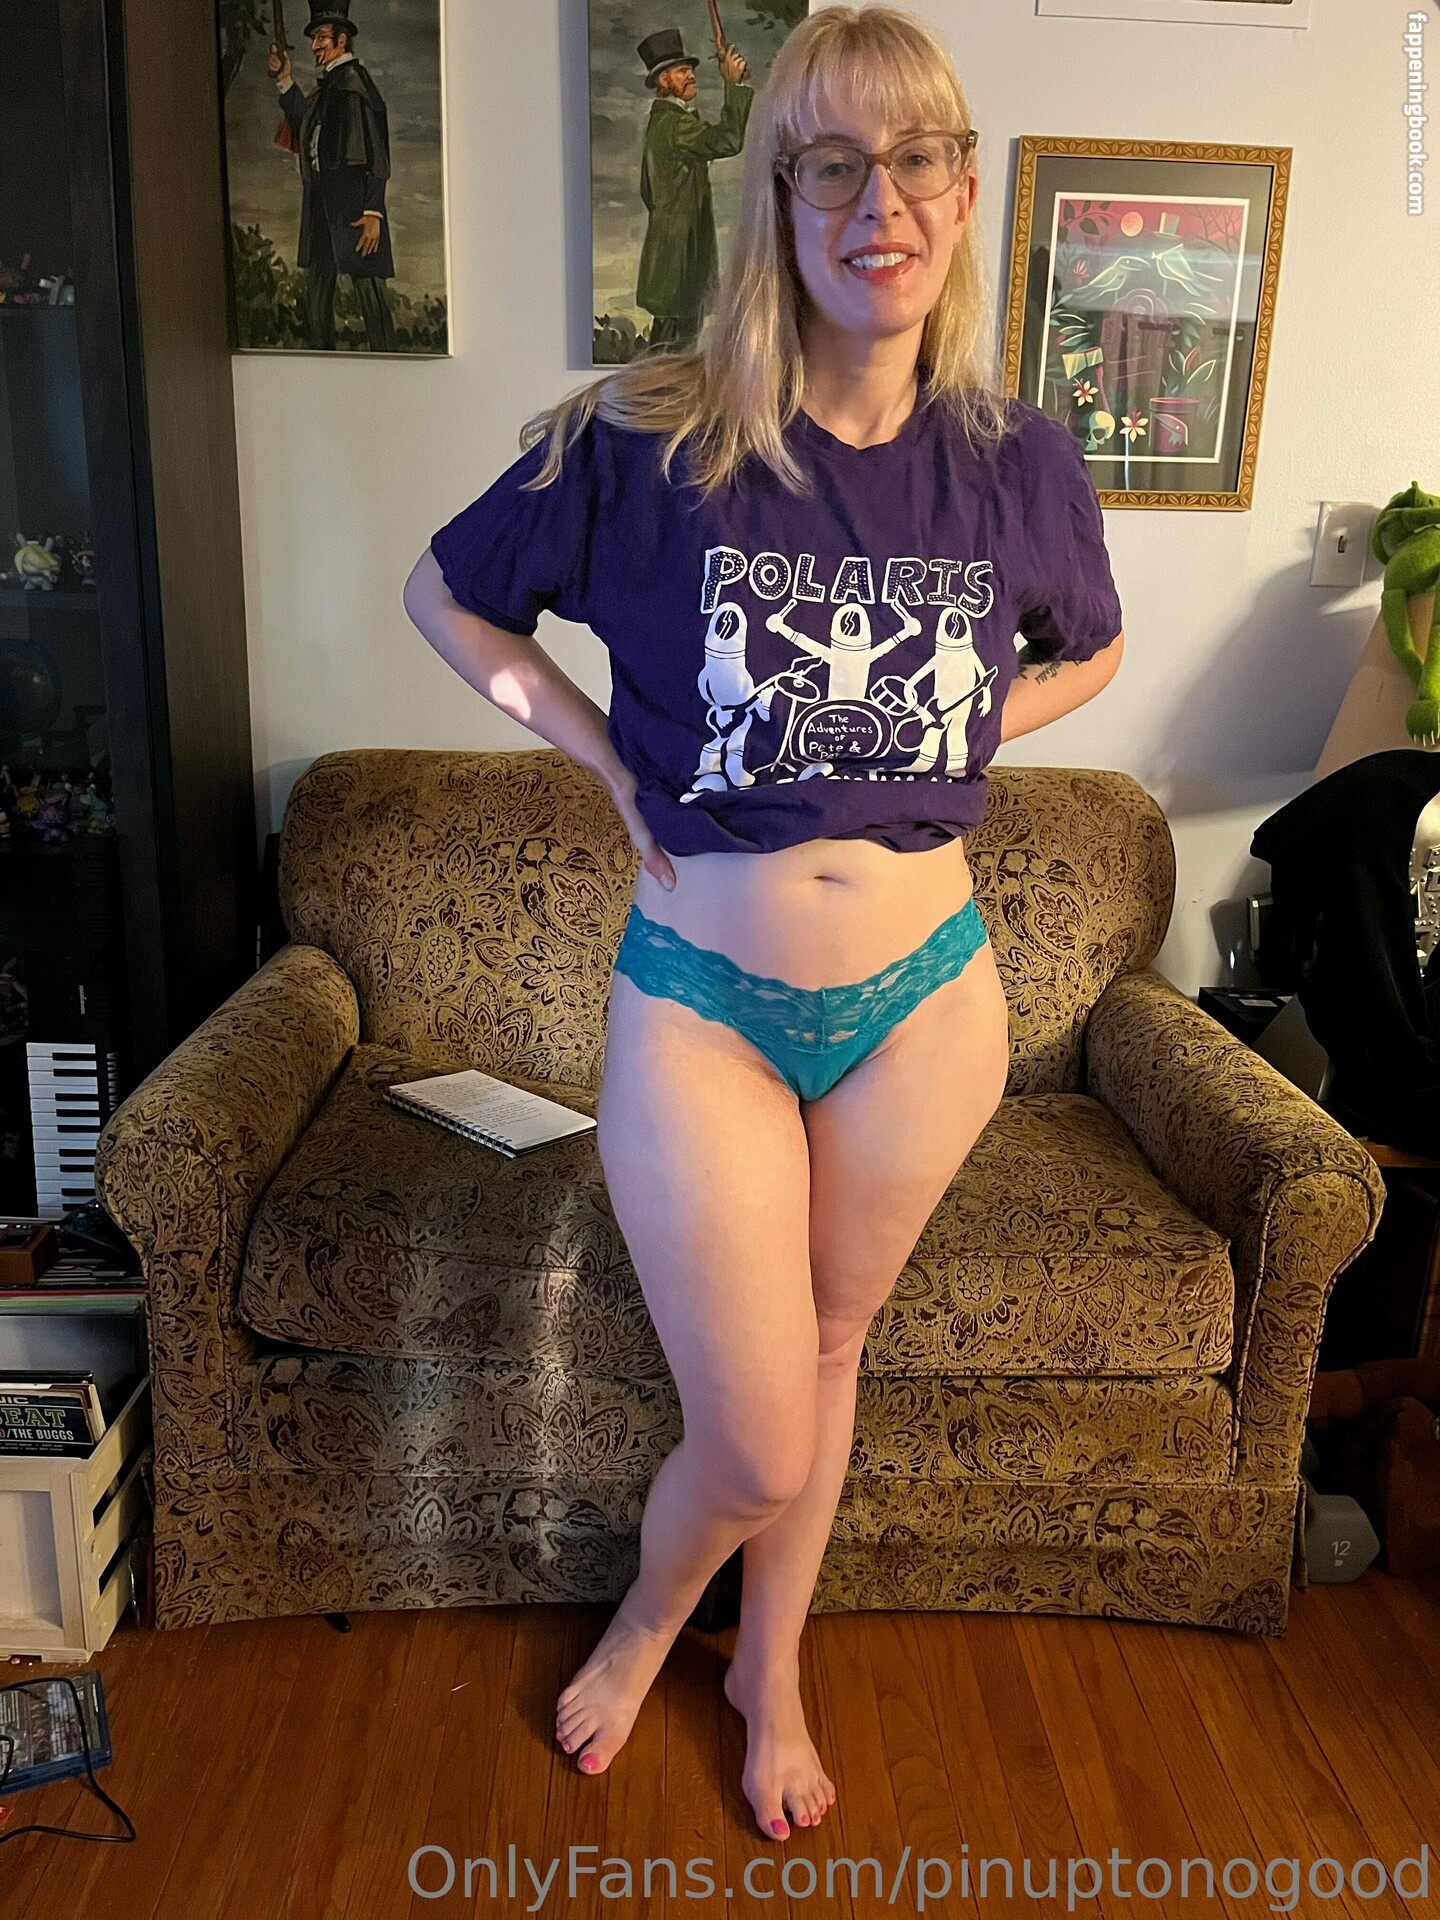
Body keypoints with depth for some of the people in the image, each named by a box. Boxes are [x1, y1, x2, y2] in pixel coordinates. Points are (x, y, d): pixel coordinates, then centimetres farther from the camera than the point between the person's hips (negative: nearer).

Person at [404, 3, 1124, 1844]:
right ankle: (651, 1611, 43)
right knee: (758, 1451, 4)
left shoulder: (1020, 462, -4)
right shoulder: (651, 440, -12)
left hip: (922, 995, 3)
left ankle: (769, 1665, 49)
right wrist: (610, 759, -5)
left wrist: (938, 748, 2)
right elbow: (444, 594, 4)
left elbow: (1090, 649, 16)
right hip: (699, 998, -2)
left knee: (826, 1350, 20)